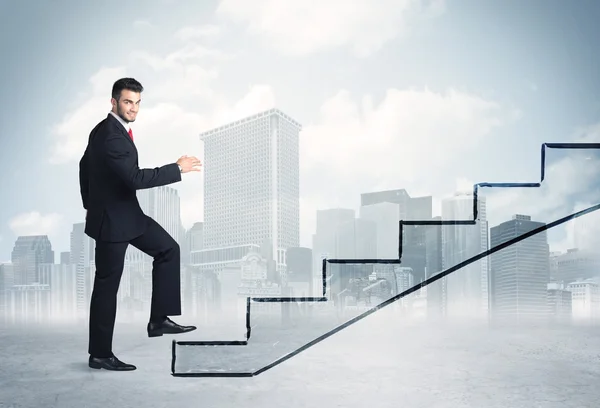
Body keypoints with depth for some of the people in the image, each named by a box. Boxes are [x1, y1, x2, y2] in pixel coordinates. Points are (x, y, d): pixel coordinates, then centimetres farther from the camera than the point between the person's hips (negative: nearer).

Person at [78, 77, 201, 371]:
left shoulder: (107, 129, 7)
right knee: (107, 285, 0)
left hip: (127, 212, 10)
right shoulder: (111, 137, -25)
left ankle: (159, 319, 12)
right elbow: (136, 179, -32)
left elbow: (84, 164, 19)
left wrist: (90, 204, 28)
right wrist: (178, 169, -24)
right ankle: (100, 354, 14)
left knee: (167, 249, 9)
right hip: (112, 219, -10)